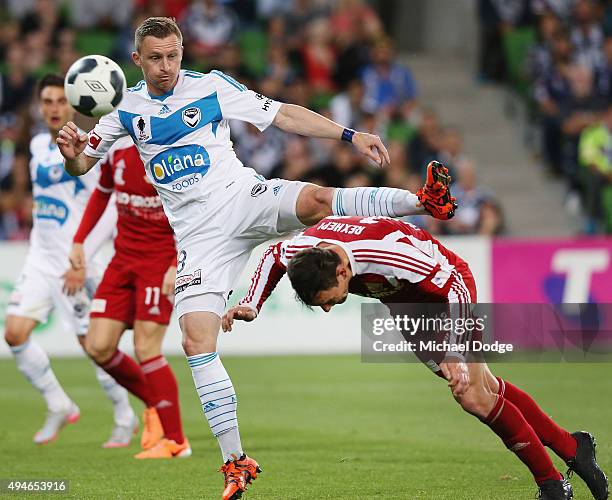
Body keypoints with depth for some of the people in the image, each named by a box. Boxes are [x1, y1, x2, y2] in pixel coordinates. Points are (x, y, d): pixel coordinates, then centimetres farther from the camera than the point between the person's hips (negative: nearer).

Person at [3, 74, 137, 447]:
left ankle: (126, 419, 18)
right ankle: (59, 407, 9)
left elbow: (110, 211, -18)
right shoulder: (38, 146, 9)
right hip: (40, 259, 7)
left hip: (74, 263, -7)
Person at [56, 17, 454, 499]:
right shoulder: (127, 107, 7)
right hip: (197, 235, 2)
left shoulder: (211, 87, 2)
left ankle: (425, 202, -39)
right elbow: (82, 164, 11)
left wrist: (349, 135, -7)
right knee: (197, 341, -10)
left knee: (315, 199, -34)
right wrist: (71, 151, -14)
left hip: (241, 197, -2)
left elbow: (284, 115, 2)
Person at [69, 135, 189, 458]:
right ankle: (154, 402, 22)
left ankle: (175, 441, -2)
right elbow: (101, 193, 22)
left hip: (161, 260, -6)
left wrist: (178, 265, -24)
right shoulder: (117, 151, 3)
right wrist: (78, 241, 15)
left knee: (146, 348, -13)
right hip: (123, 259, 6)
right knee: (98, 347, -3)